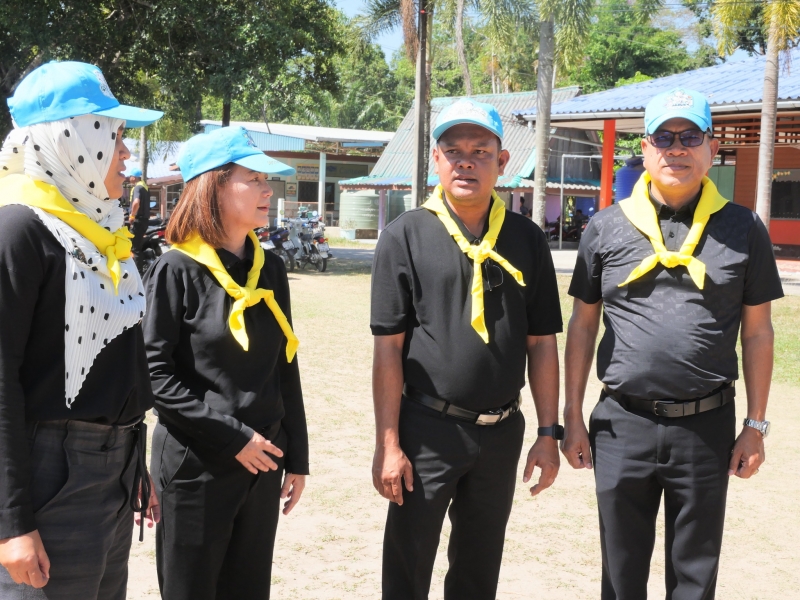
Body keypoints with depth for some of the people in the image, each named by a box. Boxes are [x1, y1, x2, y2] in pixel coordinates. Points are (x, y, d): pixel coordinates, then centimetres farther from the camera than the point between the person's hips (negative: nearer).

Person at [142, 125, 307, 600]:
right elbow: (156, 374, -14)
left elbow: (285, 369, 10)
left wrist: (297, 458, 10)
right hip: (196, 466, -5)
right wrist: (232, 437, -16)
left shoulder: (271, 269, 6)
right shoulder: (176, 271, -11)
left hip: (262, 463, 5)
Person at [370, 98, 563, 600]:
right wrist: (389, 444, -9)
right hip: (427, 427, -3)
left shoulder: (527, 239, 4)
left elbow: (542, 343, 6)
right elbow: (389, 348, -6)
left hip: (502, 430, 3)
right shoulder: (407, 236, -4)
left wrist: (549, 434, 3)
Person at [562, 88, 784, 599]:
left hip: (708, 425, 0)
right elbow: (583, 326, 7)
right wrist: (573, 417, 5)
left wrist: (756, 426, 2)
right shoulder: (607, 228, 2)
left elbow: (757, 332, 4)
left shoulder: (742, 230, 1)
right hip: (623, 424, 1)